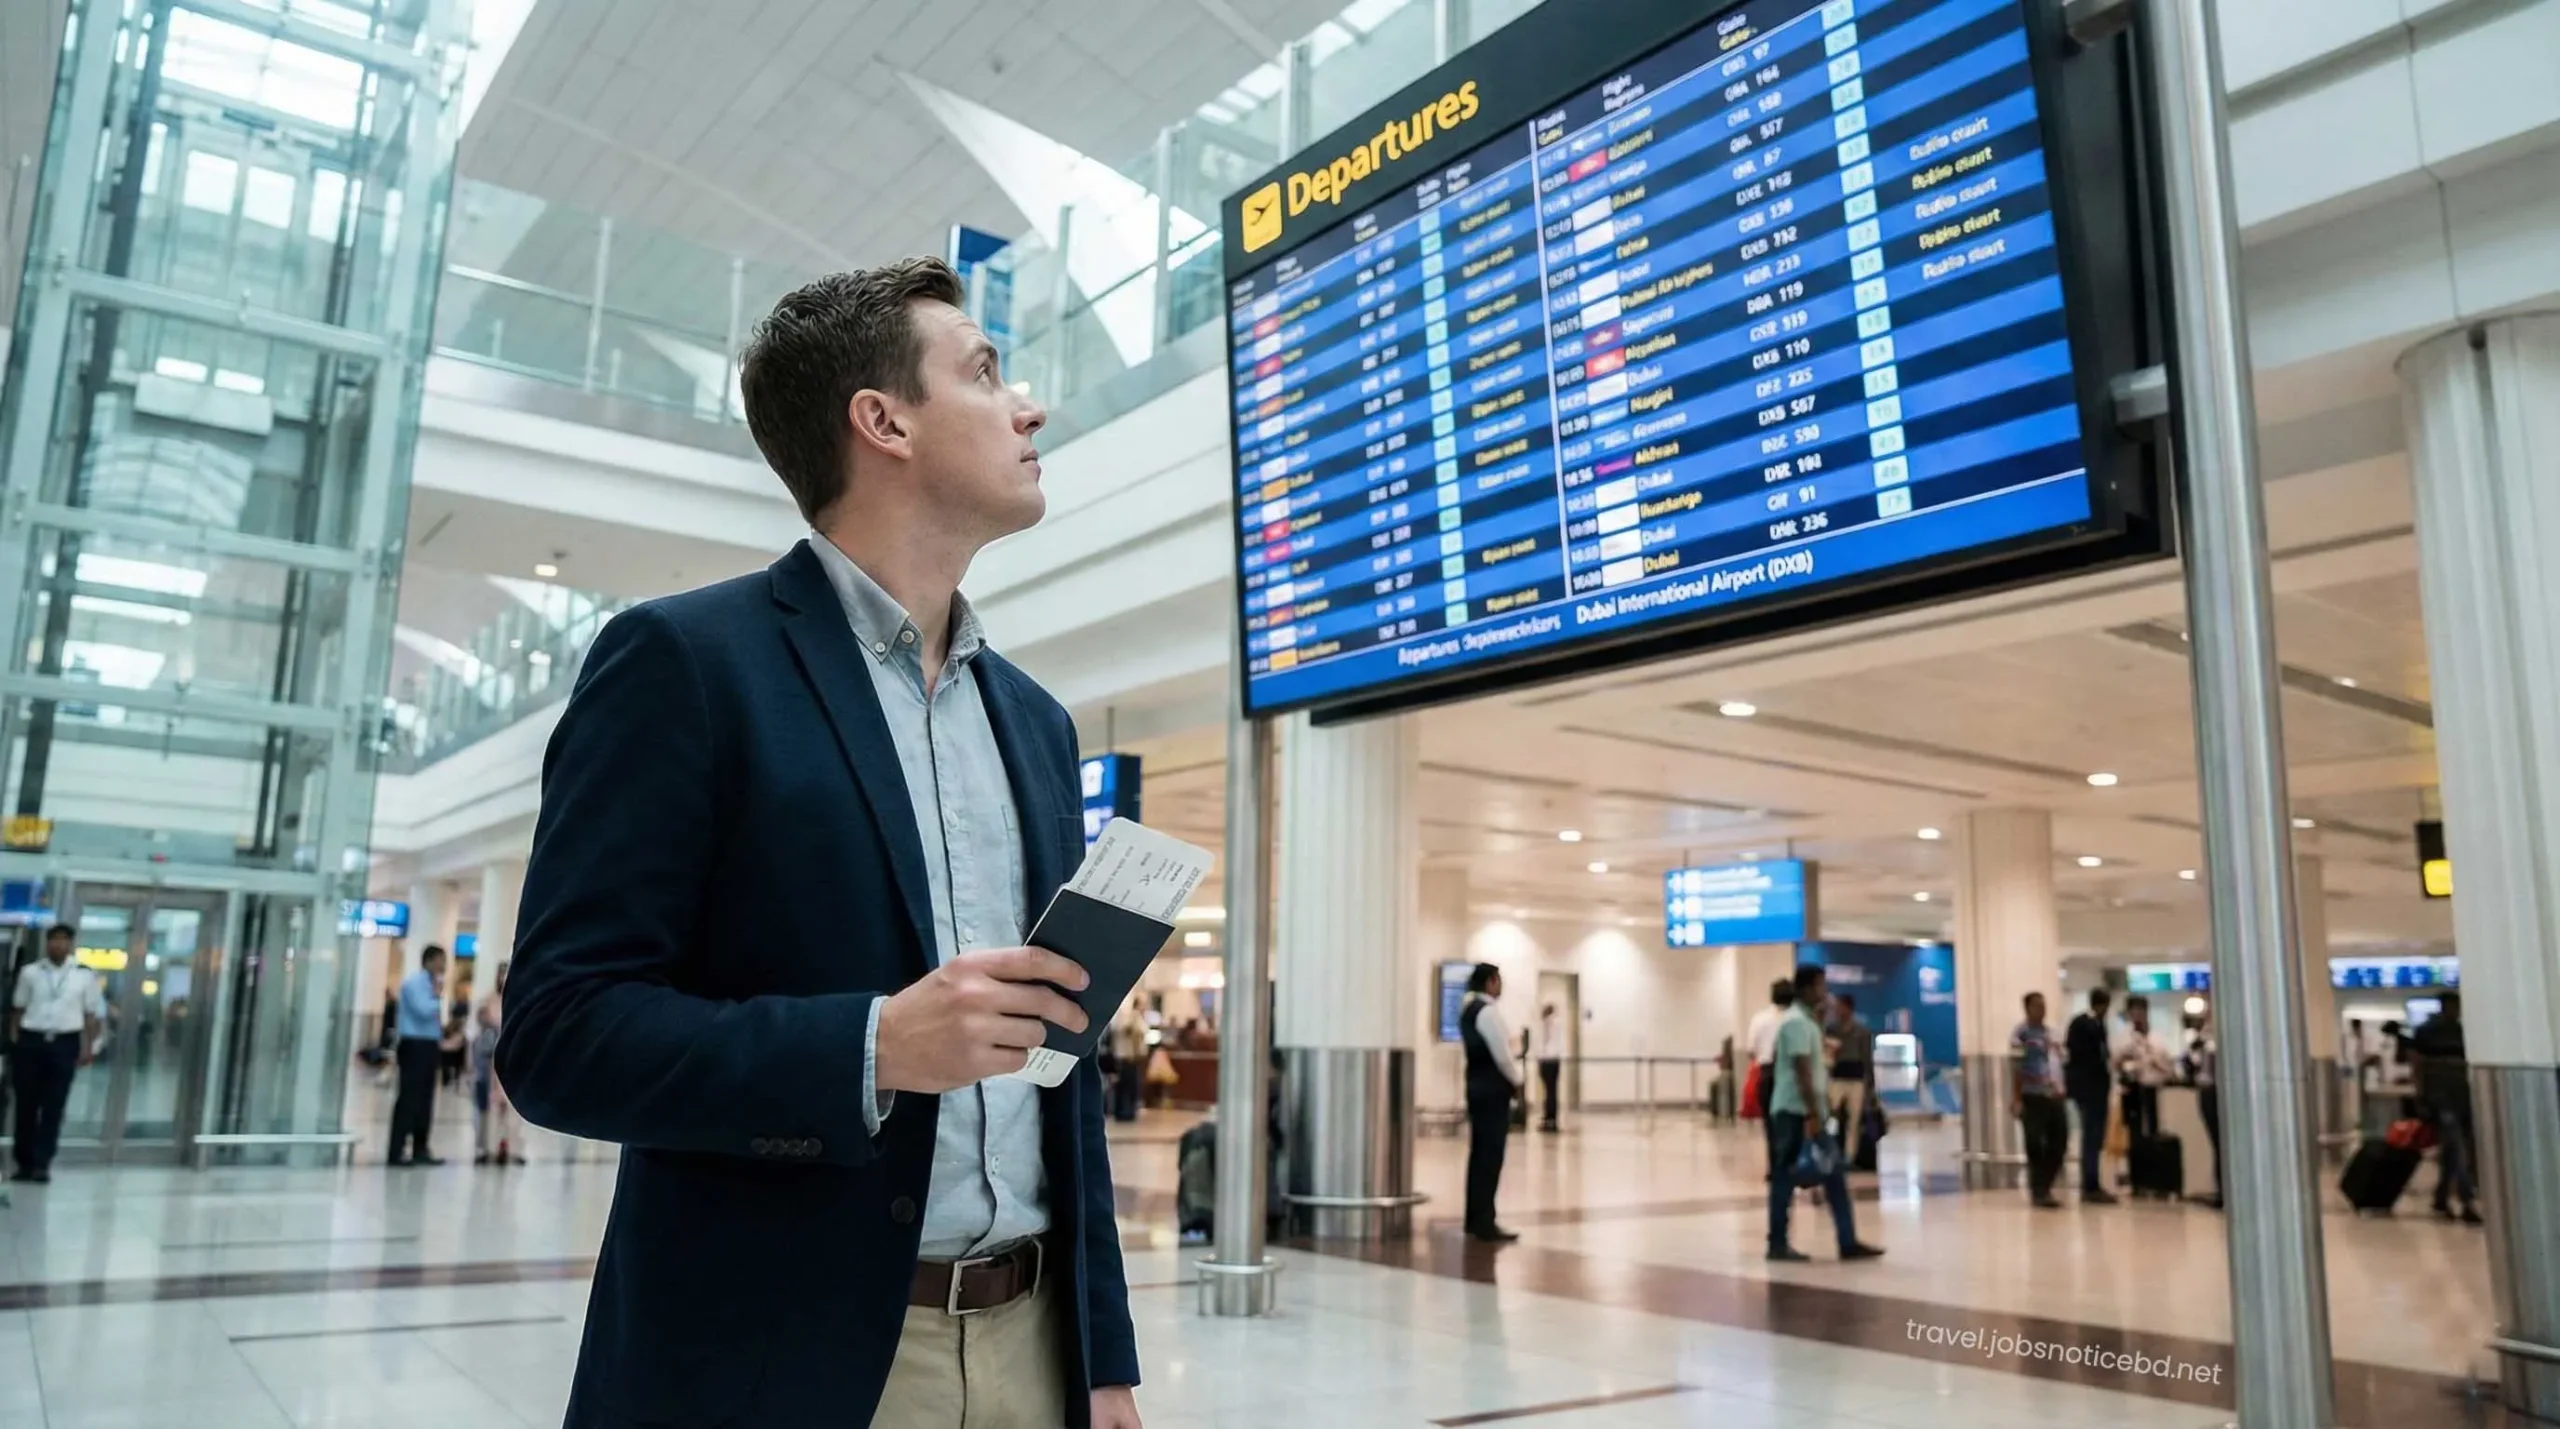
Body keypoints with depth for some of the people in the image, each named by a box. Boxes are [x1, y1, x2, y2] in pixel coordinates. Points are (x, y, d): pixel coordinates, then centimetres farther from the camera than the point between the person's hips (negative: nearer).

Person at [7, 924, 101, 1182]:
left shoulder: (85, 975, 3)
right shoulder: (30, 972, 5)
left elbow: (94, 1014, 6)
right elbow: (18, 1008, 10)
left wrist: (89, 1047, 0)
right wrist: (13, 1040, 4)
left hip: (65, 1043, -1)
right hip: (30, 1040, 1)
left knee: (54, 1107, -1)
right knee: (26, 1104, 5)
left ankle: (42, 1164, 2)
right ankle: (24, 1162, 13)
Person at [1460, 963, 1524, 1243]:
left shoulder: (1468, 1009, 14)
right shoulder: (1488, 1011, -17)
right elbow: (1502, 1054, -18)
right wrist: (1516, 1081, -4)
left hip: (1477, 1086, 10)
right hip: (1493, 1090, -10)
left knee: (1479, 1153, 13)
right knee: (1491, 1155, -7)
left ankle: (1475, 1221, 19)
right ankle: (1485, 1225, -5)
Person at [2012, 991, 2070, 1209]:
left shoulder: (2050, 1032, 16)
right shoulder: (2021, 1034, -6)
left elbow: (2058, 1063, 20)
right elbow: (2015, 1069, -11)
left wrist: (2061, 1090, 12)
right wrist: (2016, 1099, -15)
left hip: (2053, 1096, 7)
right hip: (2032, 1097, -7)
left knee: (2059, 1141, 6)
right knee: (2035, 1145, -3)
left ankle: (2045, 1187, 20)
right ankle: (2038, 1191, 6)